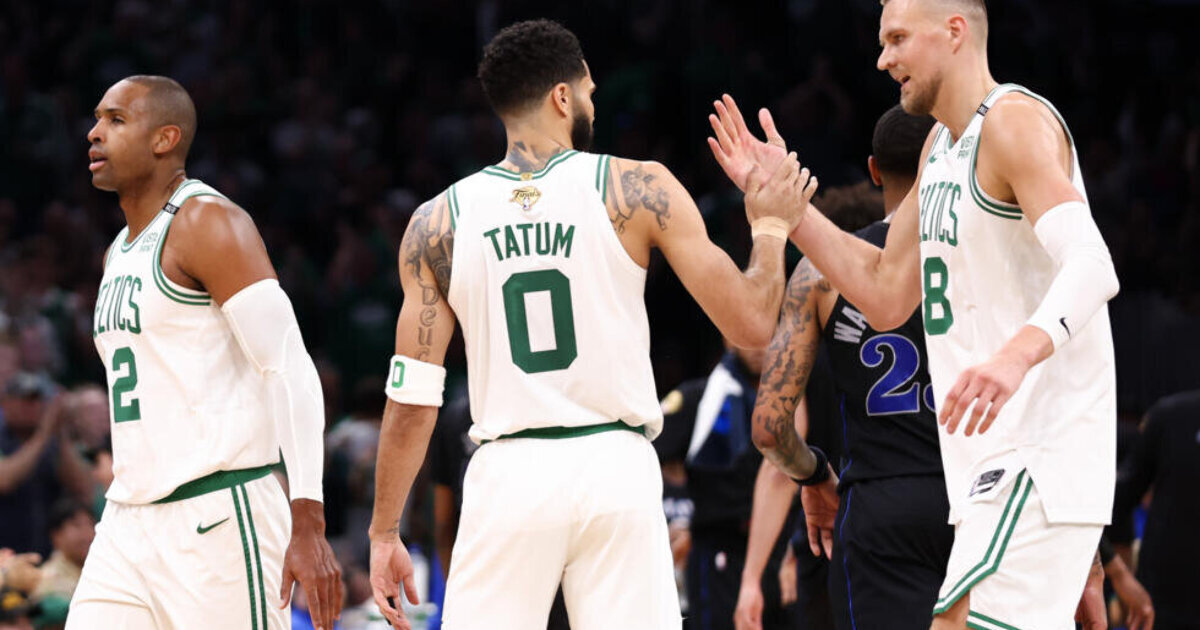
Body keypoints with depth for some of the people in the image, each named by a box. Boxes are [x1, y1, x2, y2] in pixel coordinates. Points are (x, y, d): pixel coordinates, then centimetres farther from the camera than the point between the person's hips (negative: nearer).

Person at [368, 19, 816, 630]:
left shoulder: (437, 223, 4)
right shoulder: (637, 190, -1)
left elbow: (412, 398, 3)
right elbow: (750, 324, 0)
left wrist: (384, 532, 10)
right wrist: (771, 226, 17)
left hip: (508, 475, 1)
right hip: (614, 466, -1)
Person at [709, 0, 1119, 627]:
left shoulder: (1015, 122, -14)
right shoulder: (942, 146, 18)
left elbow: (1092, 266, -28)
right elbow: (886, 296, 20)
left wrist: (1018, 353, -46)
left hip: (1039, 451, -10)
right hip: (994, 454, 10)